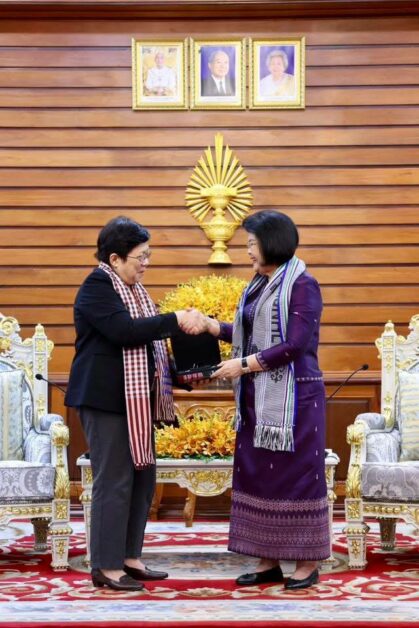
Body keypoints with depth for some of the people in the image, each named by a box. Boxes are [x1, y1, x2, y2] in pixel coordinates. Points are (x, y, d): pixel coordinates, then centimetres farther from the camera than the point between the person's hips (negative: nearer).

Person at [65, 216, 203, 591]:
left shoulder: (133, 288, 15)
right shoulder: (96, 288, -13)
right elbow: (125, 331, -27)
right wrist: (175, 320, -24)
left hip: (135, 400, 10)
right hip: (106, 399, -10)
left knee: (143, 477, 11)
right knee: (115, 481, -6)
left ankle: (129, 557, 21)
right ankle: (106, 567, 1)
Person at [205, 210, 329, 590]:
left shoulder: (302, 285, -12)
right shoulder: (259, 285, 13)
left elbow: (295, 345, -19)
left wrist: (243, 364, -16)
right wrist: (209, 325, 11)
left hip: (293, 396, -8)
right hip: (259, 398, 8)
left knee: (296, 473, -2)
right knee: (258, 472, 8)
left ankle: (308, 563, 7)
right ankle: (269, 560, 15)